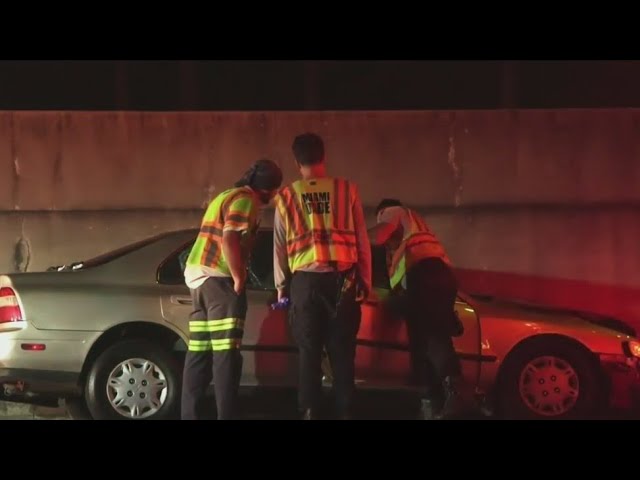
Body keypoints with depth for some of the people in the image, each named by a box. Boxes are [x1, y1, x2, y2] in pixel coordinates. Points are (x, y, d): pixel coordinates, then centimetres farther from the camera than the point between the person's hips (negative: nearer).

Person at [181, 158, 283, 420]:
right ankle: (226, 416, -15)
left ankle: (190, 415, 7)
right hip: (219, 278, -10)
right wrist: (239, 278, -16)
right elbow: (229, 240, -21)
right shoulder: (245, 200, -8)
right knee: (225, 352, -11)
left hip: (197, 275, 10)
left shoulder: (226, 196, 23)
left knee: (199, 351, 8)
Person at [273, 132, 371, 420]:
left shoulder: (286, 197, 5)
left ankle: (310, 413, 1)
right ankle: (345, 412, 1)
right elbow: (362, 241, 5)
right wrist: (365, 281, 12)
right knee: (342, 352, 3)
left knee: (309, 352, 5)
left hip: (305, 280, 0)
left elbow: (279, 245, 10)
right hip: (342, 279, 0)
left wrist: (281, 285, 19)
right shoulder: (347, 190, 3)